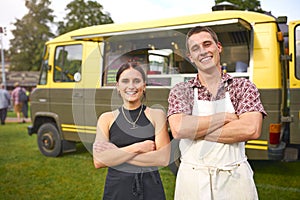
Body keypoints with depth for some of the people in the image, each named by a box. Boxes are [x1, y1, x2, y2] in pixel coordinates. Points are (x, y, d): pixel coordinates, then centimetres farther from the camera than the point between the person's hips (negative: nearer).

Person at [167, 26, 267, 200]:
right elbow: (178, 129, -17)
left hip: (235, 179, 0)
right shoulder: (180, 91, 0)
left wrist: (194, 130, -15)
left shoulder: (244, 87, 0)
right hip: (191, 178, 0)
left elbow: (252, 130, -16)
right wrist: (224, 117, -13)